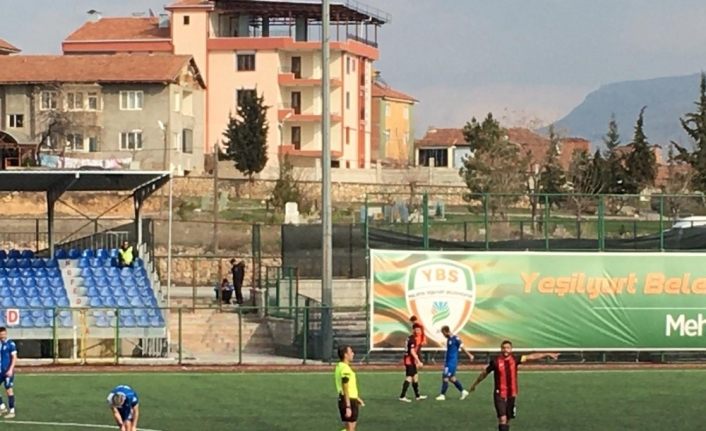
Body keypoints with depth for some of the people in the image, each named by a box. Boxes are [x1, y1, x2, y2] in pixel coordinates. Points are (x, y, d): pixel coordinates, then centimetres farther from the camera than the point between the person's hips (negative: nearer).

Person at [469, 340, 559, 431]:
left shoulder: (514, 359, 0)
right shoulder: (495, 361, -6)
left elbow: (531, 357, -2)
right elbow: (484, 373, 8)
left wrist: (548, 355, -7)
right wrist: (475, 384, 20)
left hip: (511, 395, 3)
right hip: (499, 395, -3)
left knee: (507, 420, 12)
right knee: (502, 419, -15)